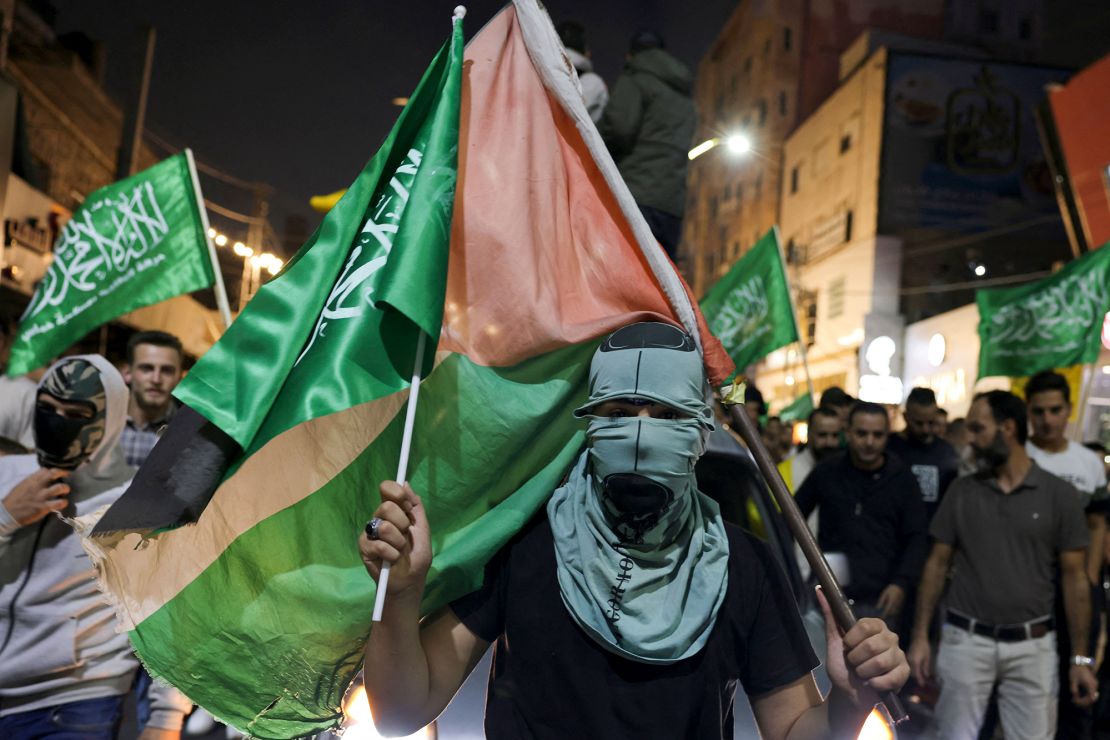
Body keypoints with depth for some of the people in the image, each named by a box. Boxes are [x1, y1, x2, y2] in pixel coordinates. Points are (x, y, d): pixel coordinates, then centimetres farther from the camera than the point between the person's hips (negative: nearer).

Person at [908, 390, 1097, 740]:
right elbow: (938, 564, 5)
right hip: (965, 641, 1)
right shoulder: (961, 491, 3)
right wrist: (920, 637, 1)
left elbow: (1074, 577, 0)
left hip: (1032, 645, -1)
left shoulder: (1059, 494, -2)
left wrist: (1081, 657, -3)